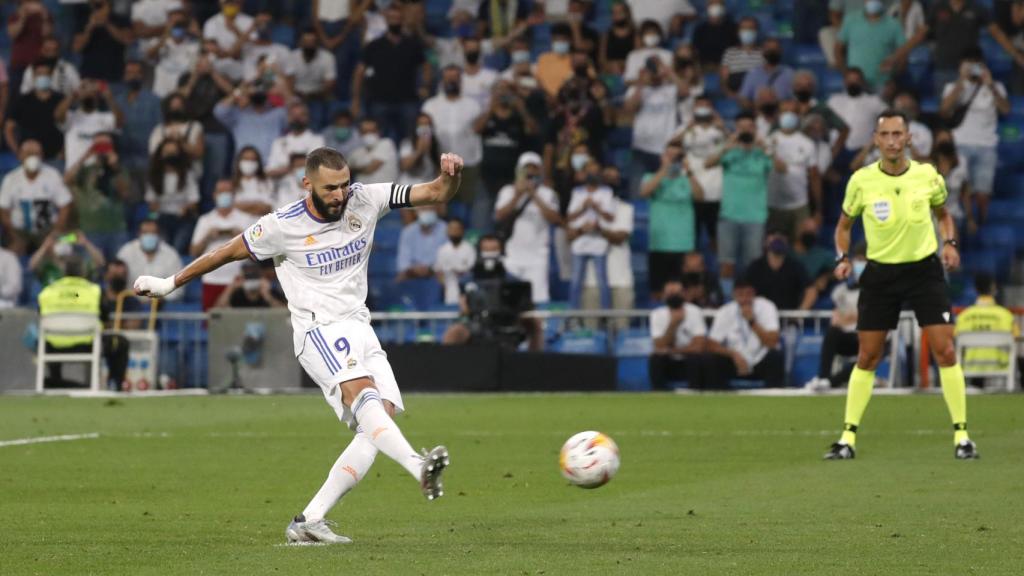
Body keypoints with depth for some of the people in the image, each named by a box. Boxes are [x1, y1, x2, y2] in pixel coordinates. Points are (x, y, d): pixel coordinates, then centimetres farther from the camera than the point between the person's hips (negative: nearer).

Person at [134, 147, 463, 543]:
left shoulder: (366, 200, 2)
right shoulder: (282, 226, -7)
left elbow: (437, 195, 2)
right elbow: (228, 253, 7)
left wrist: (450, 175, -21)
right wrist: (169, 284, 16)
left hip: (360, 328, 5)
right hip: (319, 329, -5)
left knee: (383, 414, -10)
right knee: (362, 392, -32)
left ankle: (309, 521, -9)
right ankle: (418, 466, -57)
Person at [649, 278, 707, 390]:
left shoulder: (694, 312, -13)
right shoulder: (657, 314, -8)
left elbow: (699, 346, -20)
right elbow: (660, 347, -17)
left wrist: (671, 350, -22)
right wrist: (673, 324, -28)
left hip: (692, 364, -1)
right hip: (669, 364, 2)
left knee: (696, 357, -33)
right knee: (655, 359, -28)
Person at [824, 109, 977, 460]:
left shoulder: (928, 176, -4)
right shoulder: (861, 181, -6)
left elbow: (943, 213, 15)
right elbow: (844, 224, 9)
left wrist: (949, 243, -4)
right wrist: (843, 258, -8)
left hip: (925, 269, 0)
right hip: (880, 273, 0)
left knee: (945, 352, -8)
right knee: (867, 358, 2)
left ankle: (961, 435, 0)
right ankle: (848, 437, 11)